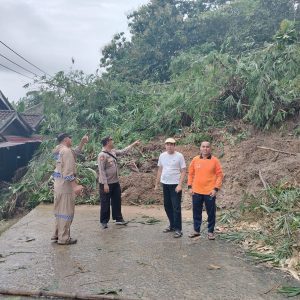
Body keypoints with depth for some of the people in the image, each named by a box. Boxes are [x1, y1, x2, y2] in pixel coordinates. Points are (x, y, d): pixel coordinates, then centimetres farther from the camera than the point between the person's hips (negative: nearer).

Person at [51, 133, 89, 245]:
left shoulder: (59, 150, 13)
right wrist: (75, 185, -26)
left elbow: (75, 153, 25)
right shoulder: (66, 151, -16)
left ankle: (57, 234, 26)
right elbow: (68, 171, -23)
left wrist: (82, 142, 17)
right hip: (65, 184, -10)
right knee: (66, 211, -3)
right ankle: (64, 238, 4)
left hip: (59, 183, 10)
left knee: (60, 210, 18)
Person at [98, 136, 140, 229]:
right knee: (105, 204, 4)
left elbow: (123, 151, 22)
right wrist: (105, 184, -23)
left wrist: (133, 144, 24)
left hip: (115, 182, 8)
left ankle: (118, 219, 26)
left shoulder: (113, 151, 6)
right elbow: (101, 170, -21)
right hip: (106, 184, -8)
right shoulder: (102, 155, -19)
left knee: (117, 202, 15)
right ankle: (104, 221, 17)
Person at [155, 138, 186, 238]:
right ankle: (172, 225, 28)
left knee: (176, 207, -4)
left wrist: (180, 185, -18)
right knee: (167, 206, 13)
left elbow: (183, 171, -9)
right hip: (165, 184, 6)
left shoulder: (179, 156, -9)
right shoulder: (162, 156, 5)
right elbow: (160, 170, 13)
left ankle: (178, 229, 4)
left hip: (175, 185, -5)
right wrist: (156, 184, 12)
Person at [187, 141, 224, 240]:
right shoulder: (195, 160, 3)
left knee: (211, 213, 7)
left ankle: (210, 231, 21)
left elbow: (219, 175, -3)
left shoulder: (215, 160, -4)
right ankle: (196, 230, 25)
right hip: (196, 191, 3)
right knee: (196, 212, 11)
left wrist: (216, 188, -10)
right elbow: (191, 174, 10)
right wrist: (190, 186, 3)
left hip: (210, 192, -2)